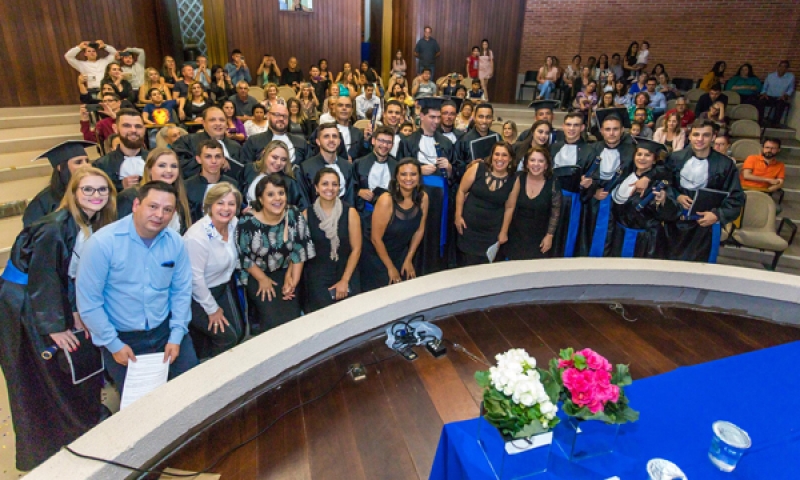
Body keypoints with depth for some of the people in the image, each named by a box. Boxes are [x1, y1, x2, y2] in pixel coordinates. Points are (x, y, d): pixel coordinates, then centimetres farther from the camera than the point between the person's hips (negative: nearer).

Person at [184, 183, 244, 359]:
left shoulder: (233, 224, -8)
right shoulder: (197, 237, -29)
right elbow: (195, 279, -23)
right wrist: (212, 309, -14)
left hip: (223, 287, 7)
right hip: (198, 295, -7)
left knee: (239, 333, 8)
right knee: (227, 338, -5)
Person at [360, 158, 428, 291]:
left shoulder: (423, 197, -12)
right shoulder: (386, 200, -26)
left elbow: (420, 230, 1)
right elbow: (376, 238, -20)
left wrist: (409, 259, 4)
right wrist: (390, 267, -10)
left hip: (400, 253, 5)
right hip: (375, 253, -4)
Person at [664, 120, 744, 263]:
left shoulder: (725, 164, -6)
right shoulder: (675, 158, -1)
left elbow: (736, 197, -4)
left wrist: (718, 215, -17)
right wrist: (677, 197, -13)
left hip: (706, 223, -1)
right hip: (676, 222, 2)